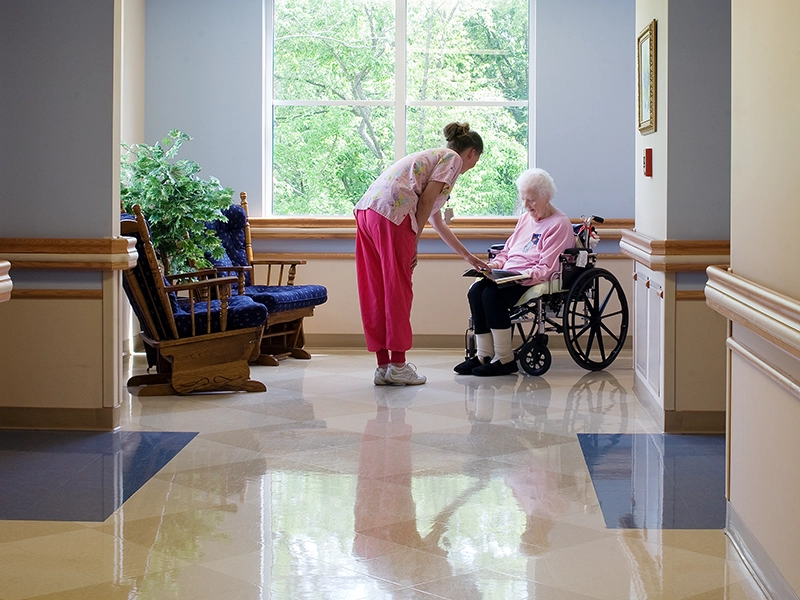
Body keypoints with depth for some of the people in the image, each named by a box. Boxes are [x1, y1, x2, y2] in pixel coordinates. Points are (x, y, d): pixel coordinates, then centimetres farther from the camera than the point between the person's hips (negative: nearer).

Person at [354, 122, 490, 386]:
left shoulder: (434, 157, 35)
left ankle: (383, 365, 13)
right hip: (392, 215, -9)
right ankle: (397, 366, 2)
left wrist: (468, 256, 49)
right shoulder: (452, 158, 8)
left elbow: (438, 223, 42)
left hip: (366, 213, 9)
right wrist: (414, 243, -4)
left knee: (377, 293, 9)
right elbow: (426, 200, -6)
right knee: (397, 290, -2)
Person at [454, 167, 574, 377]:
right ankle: (483, 355, -20)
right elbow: (507, 251, 27)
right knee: (475, 291, -20)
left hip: (535, 281, -8)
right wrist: (495, 264, 5)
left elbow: (547, 267, -13)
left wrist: (525, 276, -26)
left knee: (493, 295, -30)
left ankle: (505, 359, -24)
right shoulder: (525, 218, 23)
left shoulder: (559, 224, -4)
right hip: (509, 276, 8)